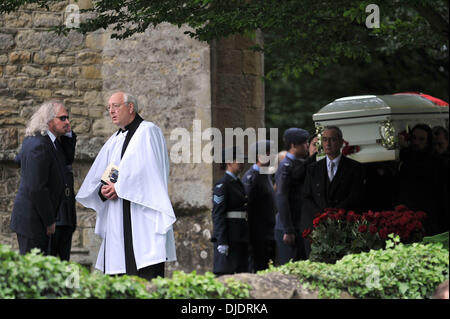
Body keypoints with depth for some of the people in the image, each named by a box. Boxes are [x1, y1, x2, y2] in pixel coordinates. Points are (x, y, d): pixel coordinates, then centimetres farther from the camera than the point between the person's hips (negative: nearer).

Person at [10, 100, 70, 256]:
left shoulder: (32, 139, 9)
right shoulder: (40, 146, -21)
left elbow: (19, 160, 31)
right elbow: (37, 188, -24)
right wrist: (50, 221, -15)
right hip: (32, 220, -10)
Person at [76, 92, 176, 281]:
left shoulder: (148, 132, -1)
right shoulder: (114, 141, 22)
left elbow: (146, 170, -14)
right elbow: (96, 176, 17)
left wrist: (119, 187, -11)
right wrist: (103, 189, -4)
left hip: (141, 215, -8)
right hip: (116, 221, 8)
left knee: (148, 274, -14)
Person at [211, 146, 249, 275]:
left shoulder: (238, 183, 17)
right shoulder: (222, 185, -9)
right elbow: (218, 214, -15)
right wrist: (222, 242, -20)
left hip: (240, 236, 9)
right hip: (227, 236, -9)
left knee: (241, 273, 6)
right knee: (225, 273, -9)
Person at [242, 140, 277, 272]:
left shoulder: (266, 176, 17)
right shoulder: (251, 177, -14)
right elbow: (248, 206, -17)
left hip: (269, 235, 9)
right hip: (259, 236, -9)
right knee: (258, 270, -8)